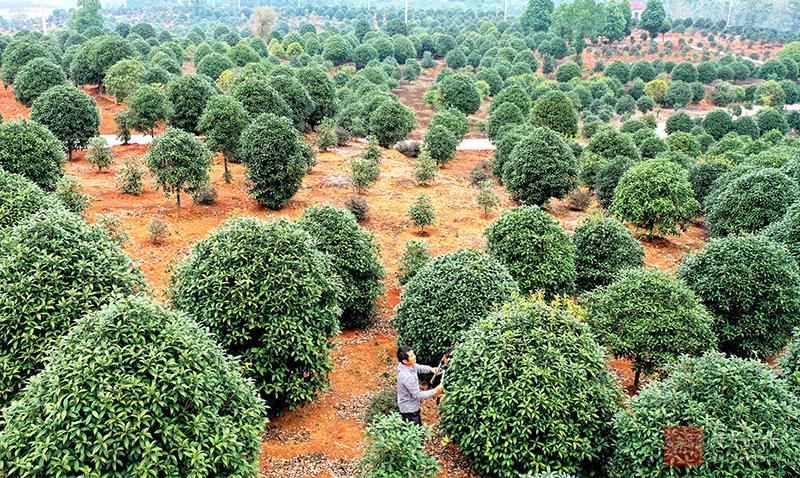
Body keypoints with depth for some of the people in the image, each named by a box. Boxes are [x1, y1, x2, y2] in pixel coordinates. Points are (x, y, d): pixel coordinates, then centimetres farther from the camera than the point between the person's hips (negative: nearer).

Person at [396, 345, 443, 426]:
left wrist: (430, 369, -7)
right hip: (409, 410, -9)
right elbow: (418, 395, -28)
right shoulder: (407, 377, -37)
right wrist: (435, 392, -22)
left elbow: (418, 367, 11)